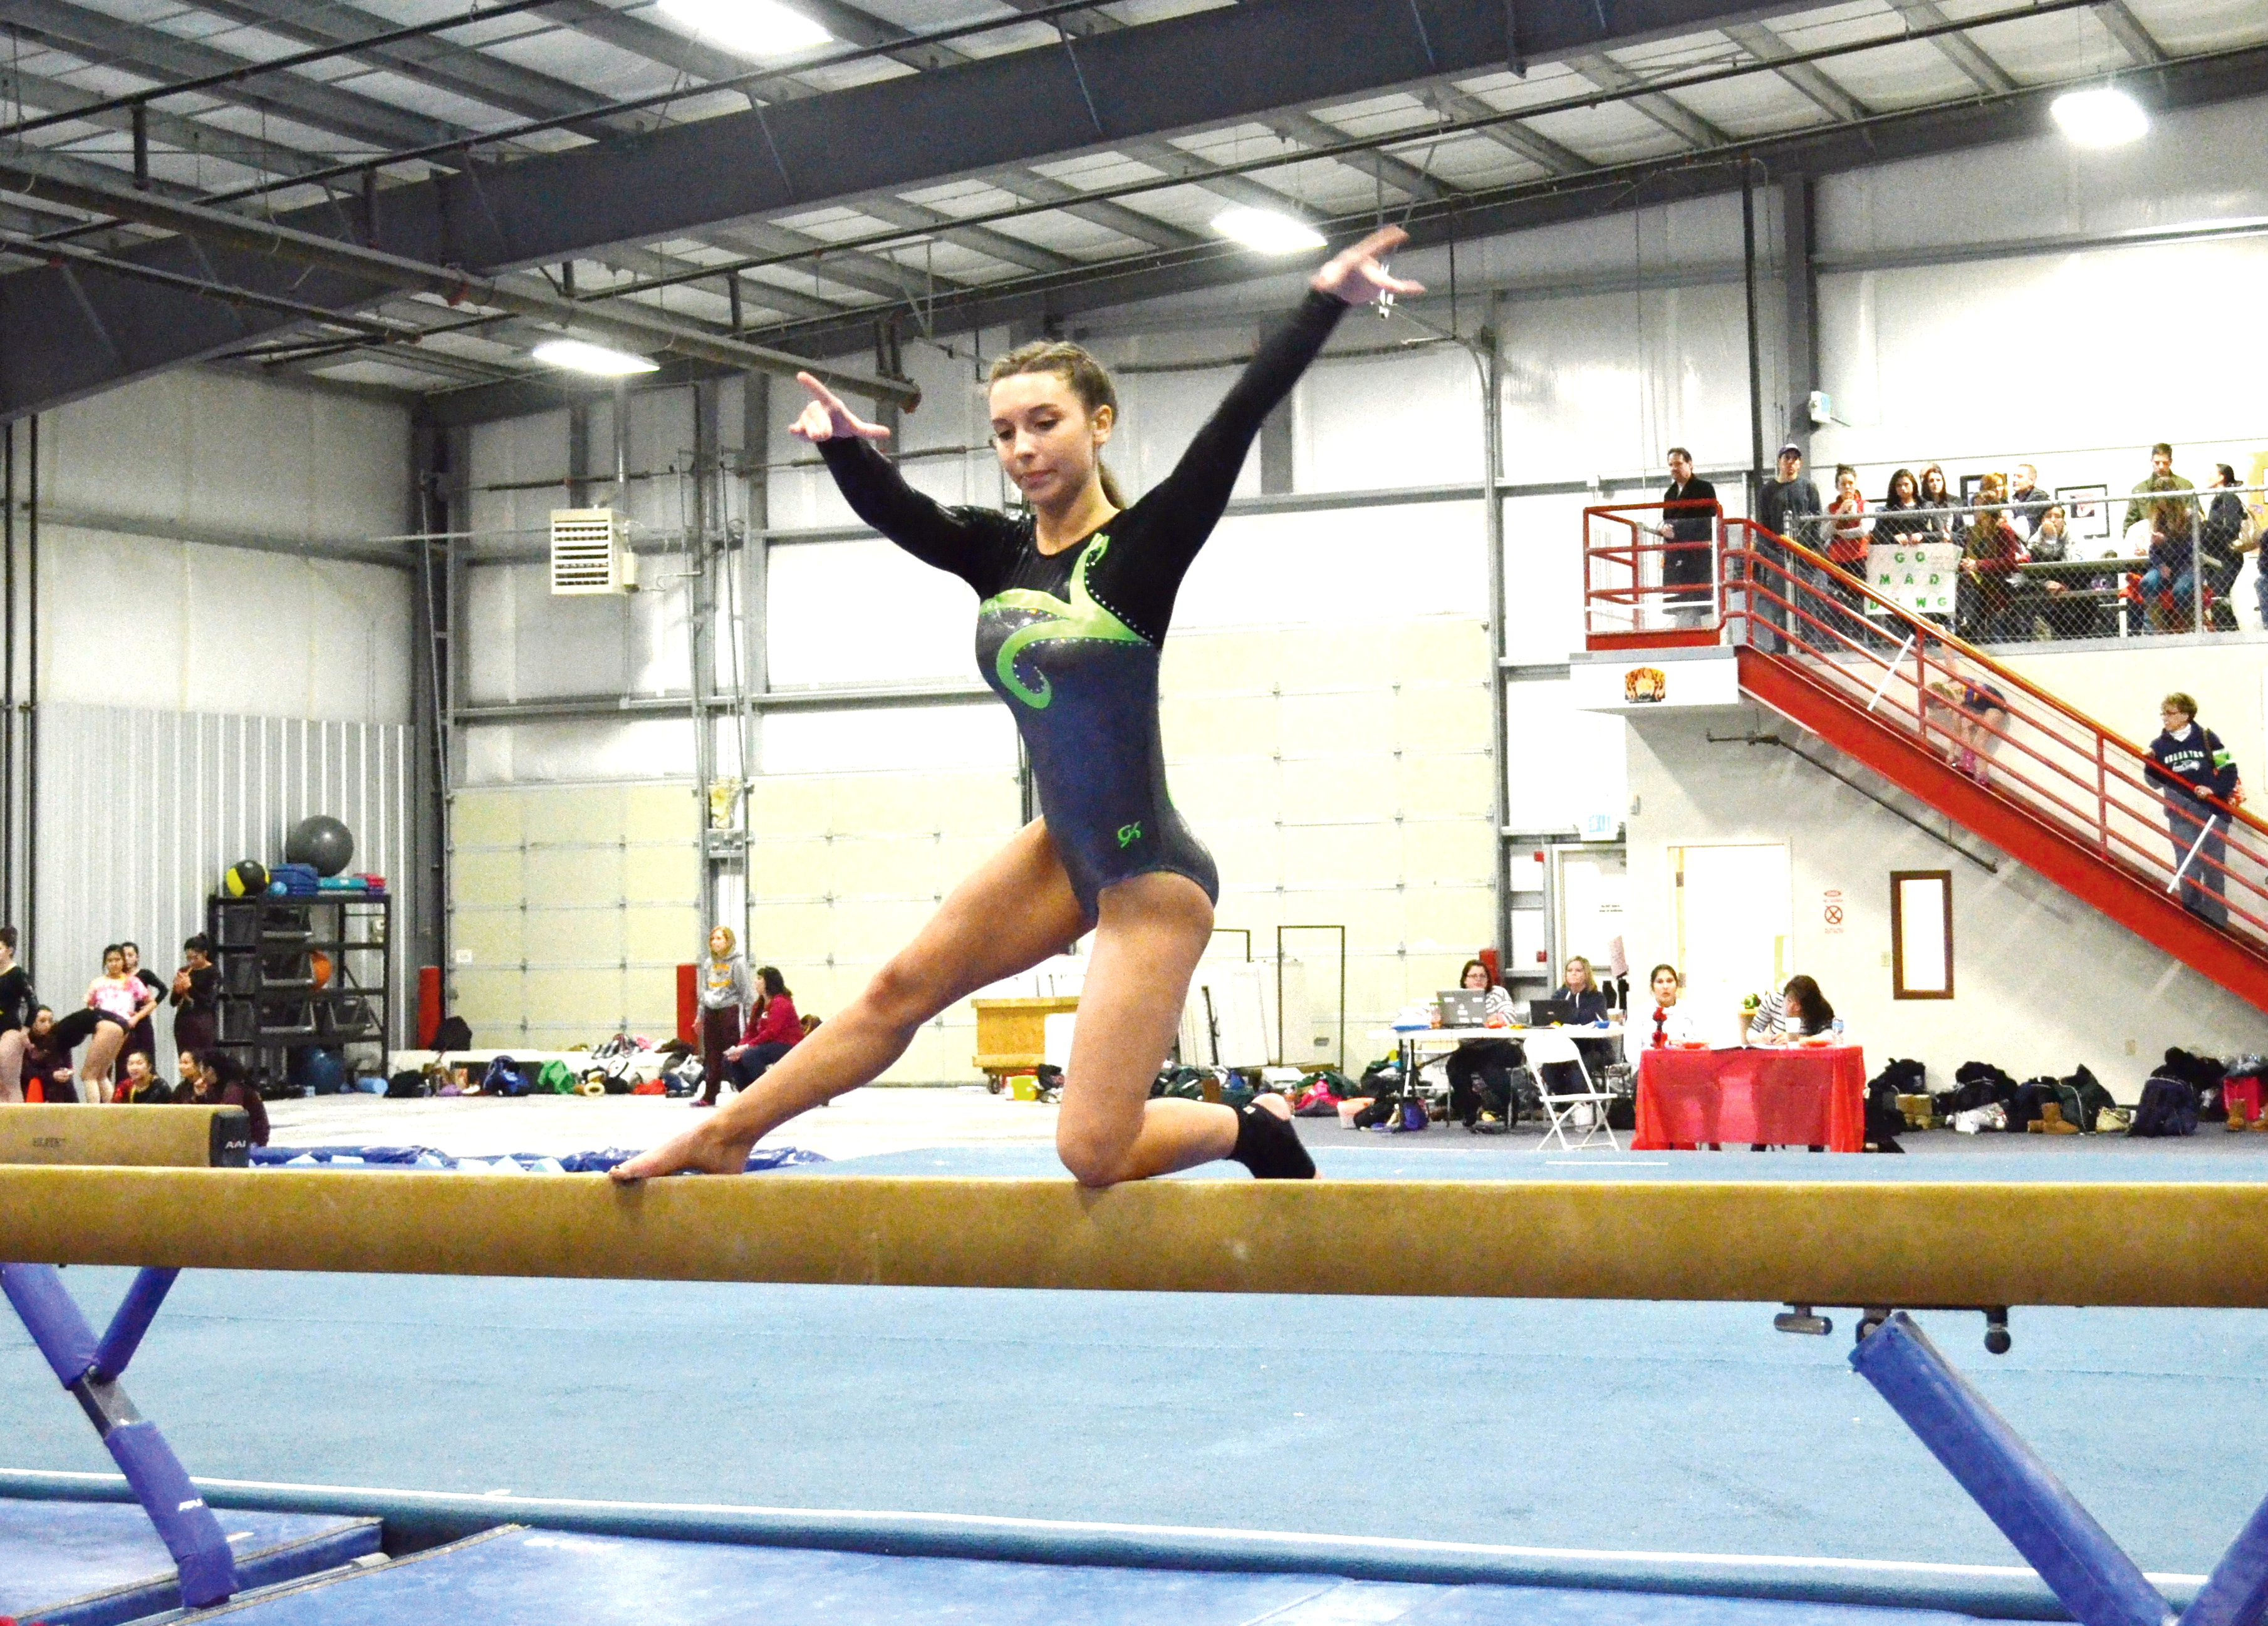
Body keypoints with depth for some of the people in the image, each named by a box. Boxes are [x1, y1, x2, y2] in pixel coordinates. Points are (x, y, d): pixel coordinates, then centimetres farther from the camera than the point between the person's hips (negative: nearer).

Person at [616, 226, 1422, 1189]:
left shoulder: (1144, 546, -13)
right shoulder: (999, 553, 3)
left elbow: (1240, 417, -25)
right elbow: (891, 508, -12)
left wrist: (1329, 301, -35)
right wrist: (843, 444, -34)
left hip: (1151, 872, -6)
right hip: (1065, 849, 6)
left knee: (1093, 1153, -9)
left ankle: (1255, 1130, 17)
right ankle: (721, 1139, 28)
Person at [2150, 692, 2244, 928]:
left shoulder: (2207, 738, -4)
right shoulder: (2159, 746, 4)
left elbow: (2229, 770, -4)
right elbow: (2157, 782, 6)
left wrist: (2214, 790, -19)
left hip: (2213, 813, -2)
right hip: (2182, 817, 2)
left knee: (2215, 868, 4)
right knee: (2188, 870, -3)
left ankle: (2216, 921, 12)